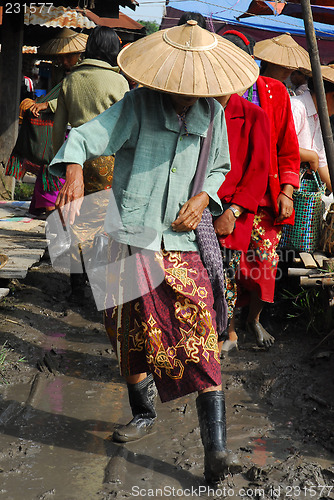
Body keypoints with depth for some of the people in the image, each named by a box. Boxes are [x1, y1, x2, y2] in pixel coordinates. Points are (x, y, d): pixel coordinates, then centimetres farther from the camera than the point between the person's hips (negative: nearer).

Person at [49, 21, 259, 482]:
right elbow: (82, 138, -11)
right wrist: (74, 174, -33)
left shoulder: (212, 115, 8)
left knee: (200, 340, -9)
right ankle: (144, 414, 35)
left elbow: (219, 168, 21)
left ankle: (215, 450, -7)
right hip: (131, 237, -1)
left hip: (181, 240, 2)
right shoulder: (138, 106, -5)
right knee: (135, 334, 10)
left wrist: (203, 197, 1)